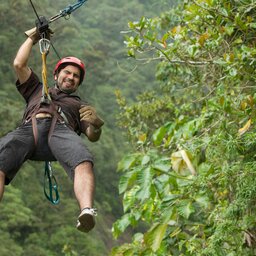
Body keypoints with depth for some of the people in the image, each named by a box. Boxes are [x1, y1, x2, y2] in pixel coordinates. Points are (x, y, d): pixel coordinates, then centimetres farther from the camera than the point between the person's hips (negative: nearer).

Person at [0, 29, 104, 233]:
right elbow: (19, 64, 34)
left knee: (84, 162, -39)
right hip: (29, 128, 0)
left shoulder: (80, 105, 39)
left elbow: (93, 136, 21)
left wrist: (95, 125, -2)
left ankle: (87, 212, -62)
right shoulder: (37, 90, 44)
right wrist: (32, 38, 45)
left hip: (61, 129, 0)